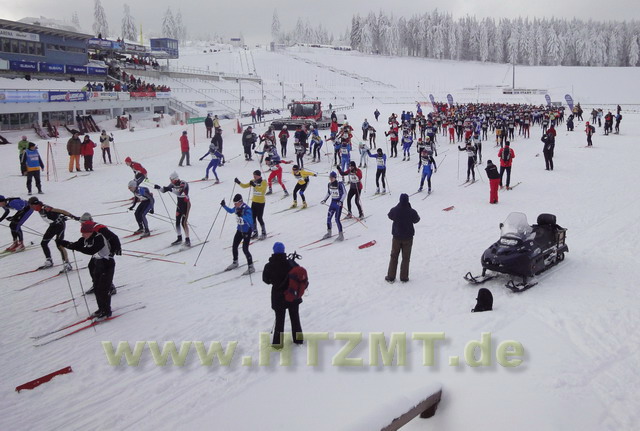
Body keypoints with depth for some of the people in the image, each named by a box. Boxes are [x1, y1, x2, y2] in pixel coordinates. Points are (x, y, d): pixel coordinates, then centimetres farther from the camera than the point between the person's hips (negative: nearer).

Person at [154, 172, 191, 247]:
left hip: (186, 204, -8)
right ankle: (179, 238, 21)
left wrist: (170, 189, -44)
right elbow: (164, 190, 3)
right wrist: (159, 187, -15)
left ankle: (187, 239, -3)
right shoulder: (173, 184, -1)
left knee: (184, 222, -11)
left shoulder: (184, 184, -23)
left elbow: (179, 192, -38)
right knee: (177, 222, 9)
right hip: (179, 204, 8)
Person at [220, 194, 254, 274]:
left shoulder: (246, 209, -27)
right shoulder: (236, 207, -4)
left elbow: (250, 221, -38)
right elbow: (231, 211, 19)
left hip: (247, 230, -8)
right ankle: (235, 263, 38)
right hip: (240, 229, 8)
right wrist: (224, 206, 5)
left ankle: (251, 267, 2)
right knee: (234, 246, 15)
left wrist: (241, 216, -50)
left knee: (245, 249, -10)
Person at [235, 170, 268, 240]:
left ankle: (264, 233, 9)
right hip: (254, 201, 7)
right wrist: (239, 182, -10)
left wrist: (254, 185, -42)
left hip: (261, 202, -7)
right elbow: (245, 186, 5)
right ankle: (255, 233, 21)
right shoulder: (253, 181, 6)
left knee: (259, 218, -5)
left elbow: (261, 189, -31)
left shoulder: (264, 182, -13)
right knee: (253, 217, 8)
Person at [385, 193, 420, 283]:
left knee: (394, 256, 14)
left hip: (397, 237, 1)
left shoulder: (394, 210, -15)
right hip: (408, 237, -1)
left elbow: (390, 216, 7)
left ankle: (391, 277, 16)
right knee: (406, 257, 11)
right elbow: (416, 220, 3)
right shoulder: (412, 212, -18)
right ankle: (404, 277, 14)